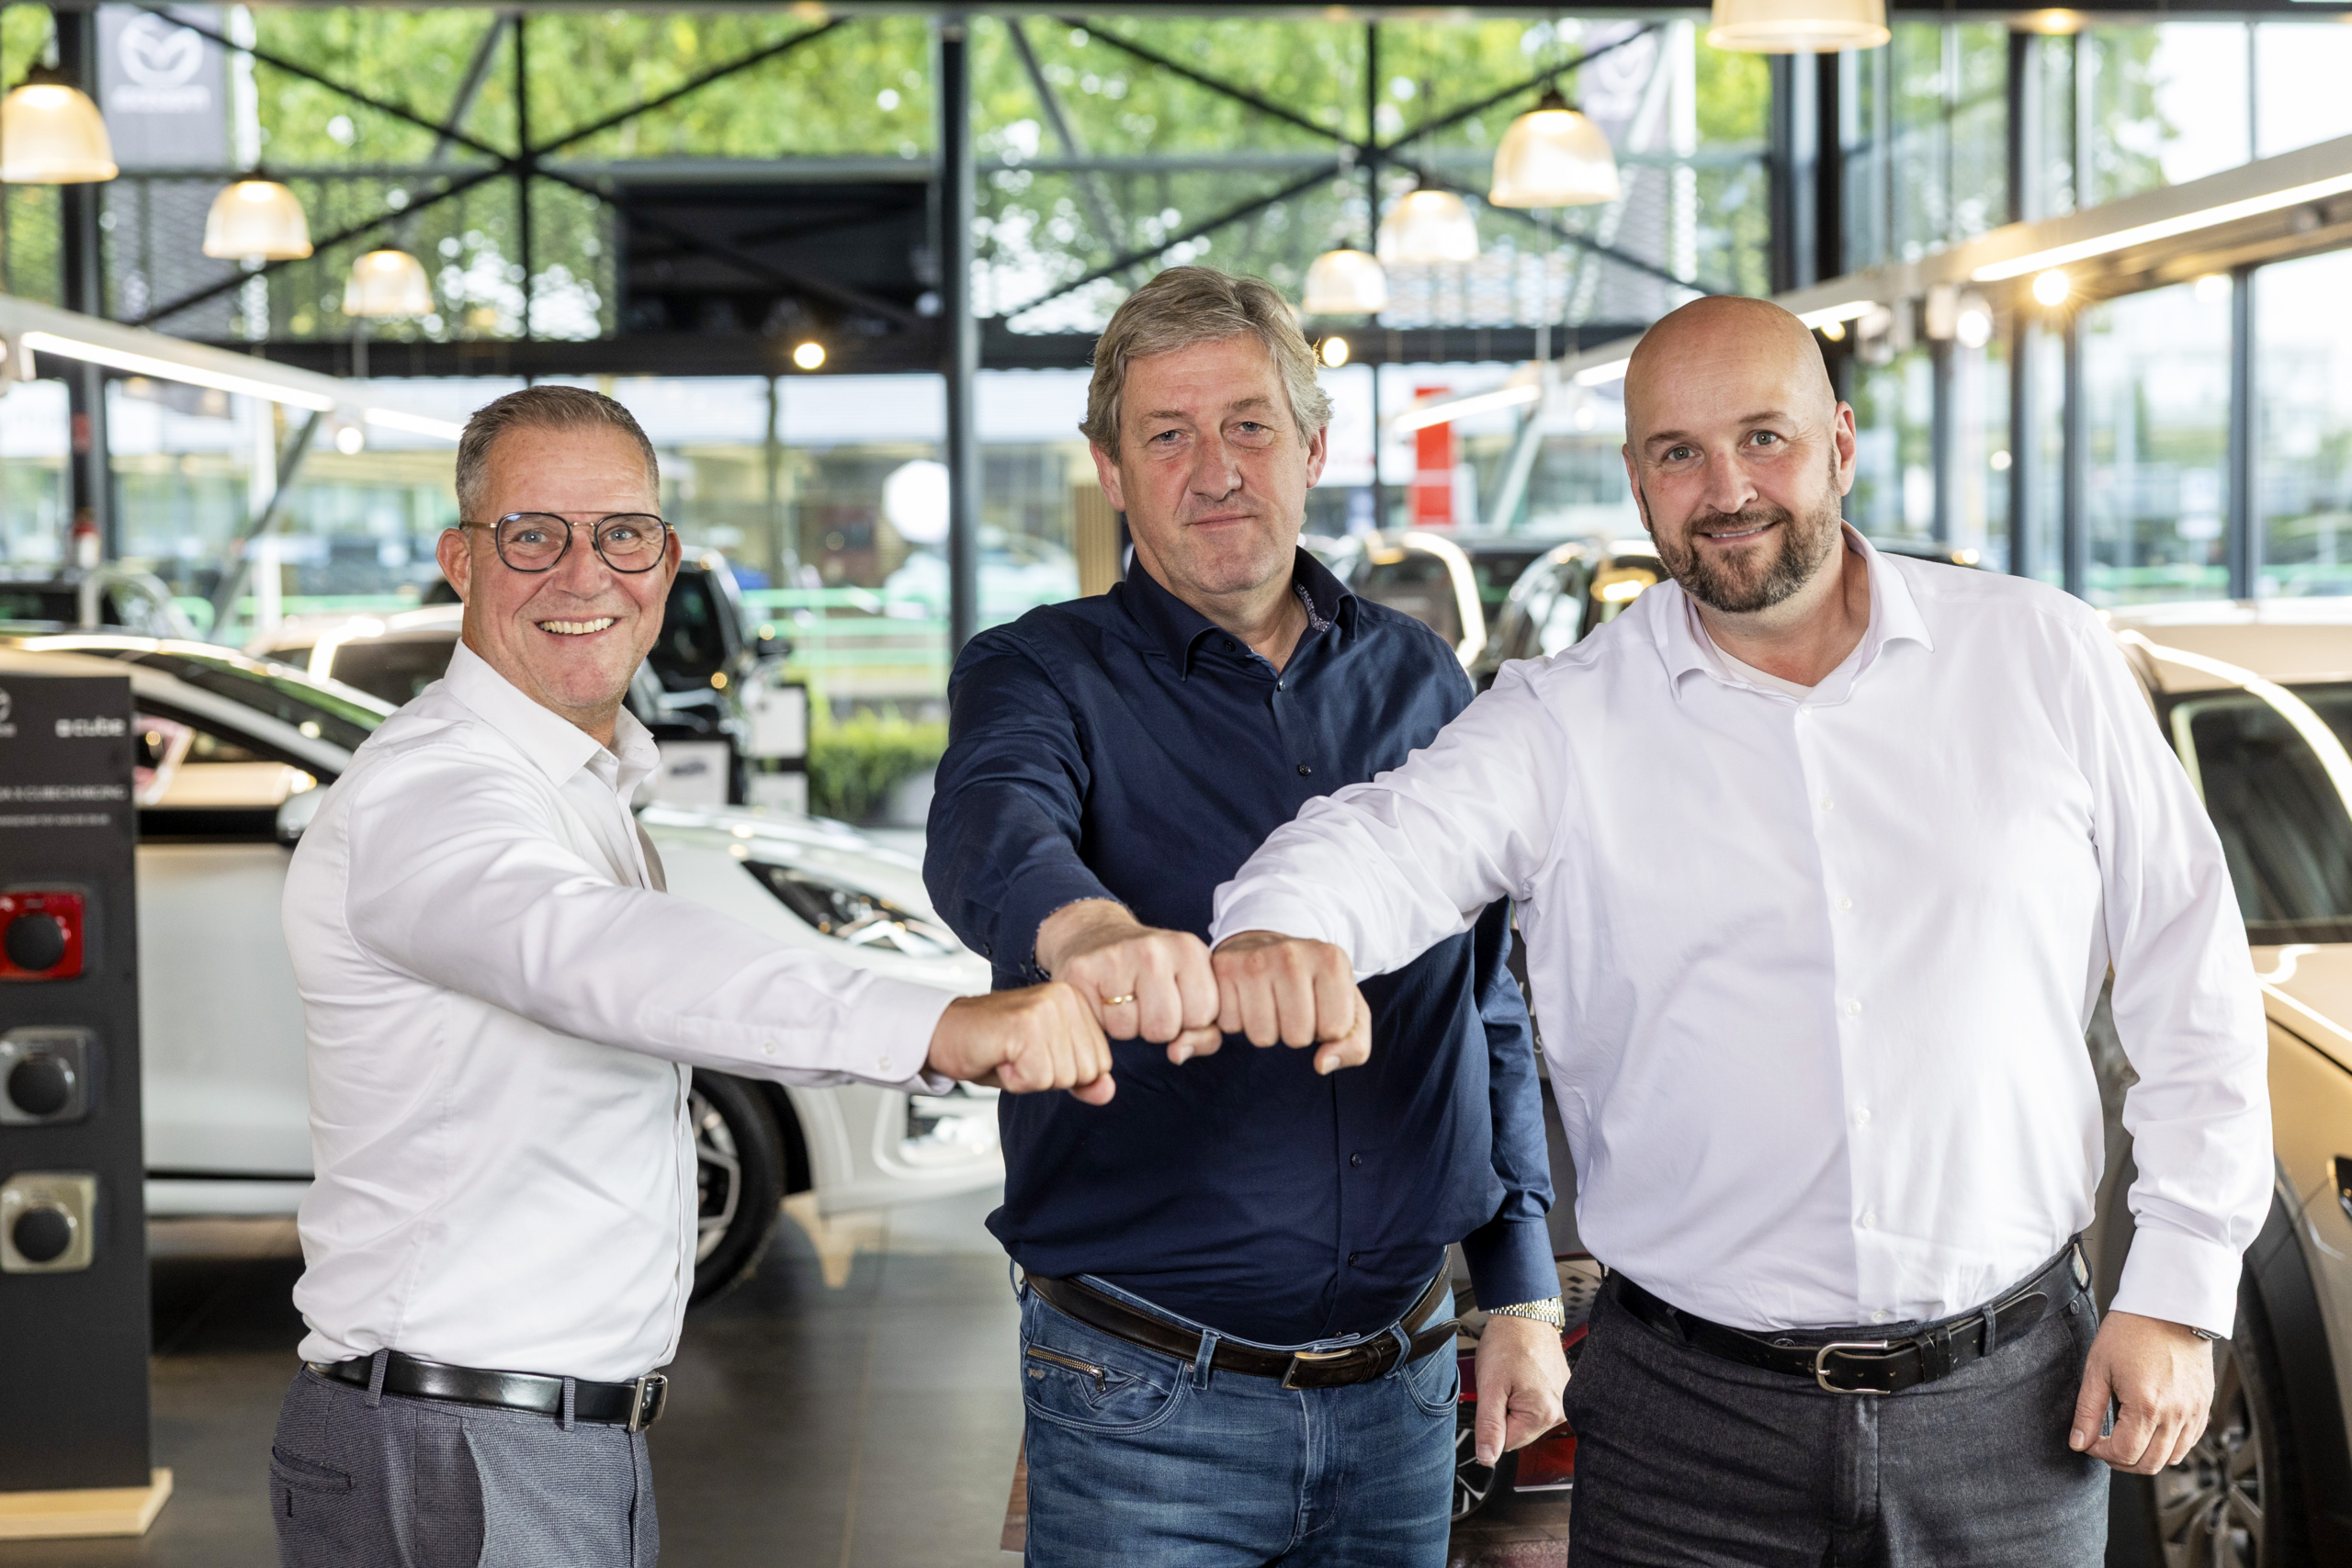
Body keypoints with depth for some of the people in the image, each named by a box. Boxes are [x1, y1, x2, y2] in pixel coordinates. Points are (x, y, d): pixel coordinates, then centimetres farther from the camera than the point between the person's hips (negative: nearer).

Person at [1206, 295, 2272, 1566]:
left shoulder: (2042, 658, 3)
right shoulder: (1559, 726, -1)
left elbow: (2193, 987, 6)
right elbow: (1384, 840, -20)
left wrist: (2180, 1289, 2)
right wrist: (1279, 934, -43)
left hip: (2009, 1406, 1)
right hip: (1692, 1414, 0)